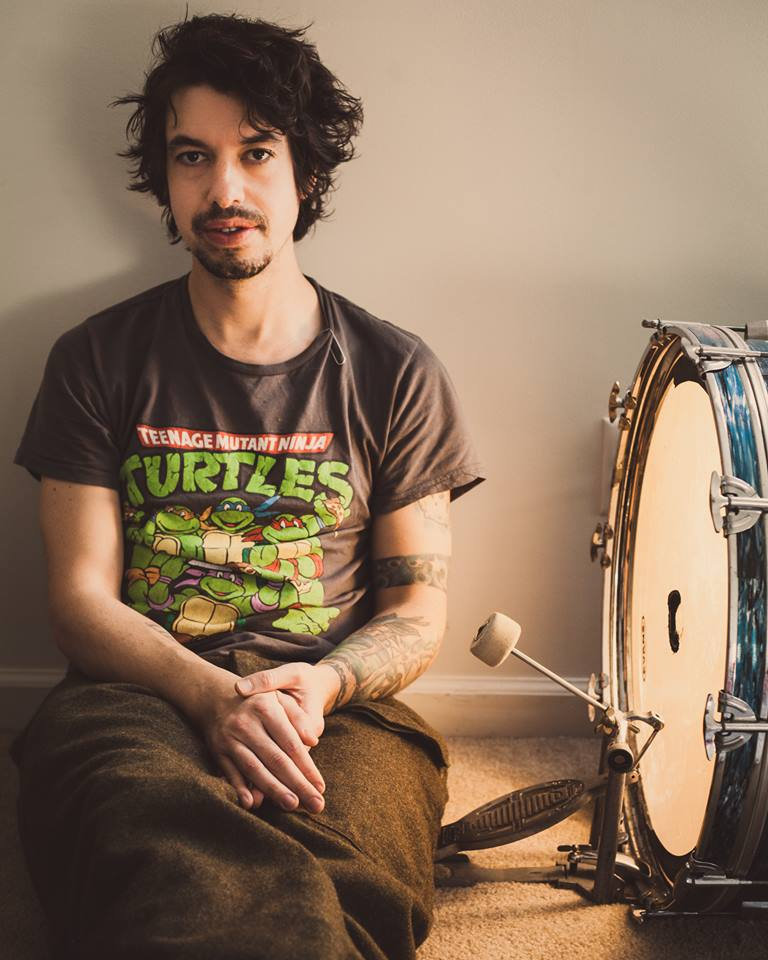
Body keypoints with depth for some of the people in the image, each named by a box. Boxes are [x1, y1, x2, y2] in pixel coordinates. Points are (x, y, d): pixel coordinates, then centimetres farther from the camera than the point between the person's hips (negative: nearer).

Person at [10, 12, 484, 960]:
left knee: (339, 877, -36)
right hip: (138, 695, 1)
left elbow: (419, 608, 11)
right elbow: (81, 596, 4)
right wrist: (215, 695, -16)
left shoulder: (395, 374, 10)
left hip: (339, 704, 0)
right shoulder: (99, 361, 10)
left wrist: (319, 683, -12)